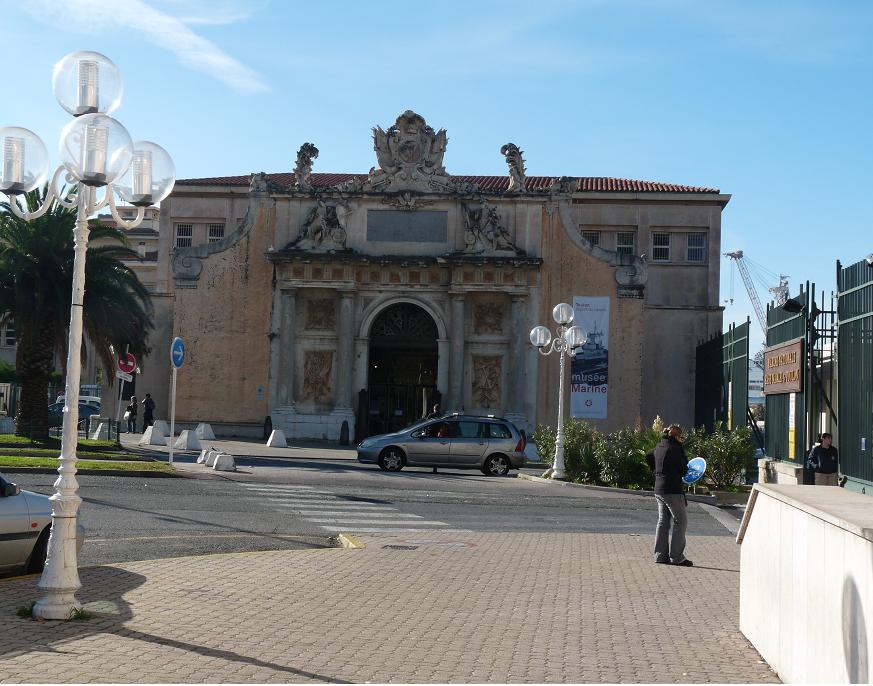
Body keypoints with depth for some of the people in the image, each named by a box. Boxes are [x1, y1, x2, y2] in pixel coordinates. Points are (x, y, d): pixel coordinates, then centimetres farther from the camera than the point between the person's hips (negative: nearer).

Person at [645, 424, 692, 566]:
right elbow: (683, 469, -12)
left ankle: (660, 555, 14)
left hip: (659, 490, 9)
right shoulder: (673, 449, -15)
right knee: (680, 522, -2)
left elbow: (648, 456, 29)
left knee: (663, 522, 12)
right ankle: (676, 557, -5)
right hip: (672, 490, -9)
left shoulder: (658, 447, 10)